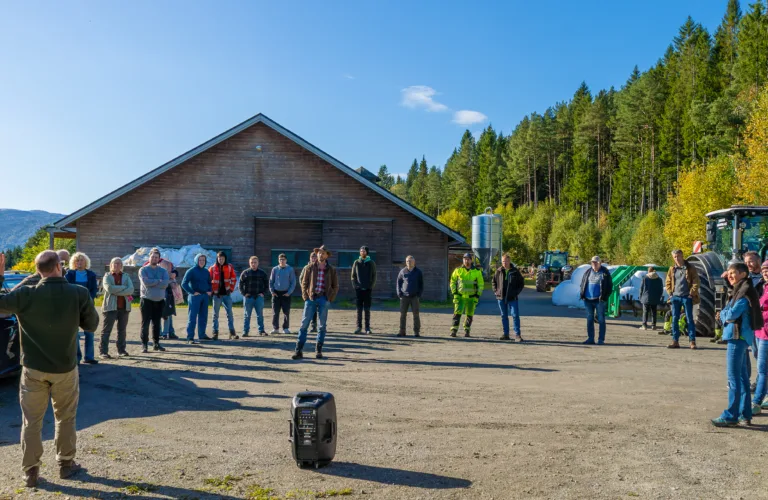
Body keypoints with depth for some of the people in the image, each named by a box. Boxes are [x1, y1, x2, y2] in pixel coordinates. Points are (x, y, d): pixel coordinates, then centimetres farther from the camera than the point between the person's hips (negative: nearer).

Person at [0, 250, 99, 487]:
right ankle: (66, 464, 28)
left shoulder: (27, 294, -16)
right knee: (65, 418, 17)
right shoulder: (80, 294, -14)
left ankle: (30, 471, 19)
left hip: (33, 369, 0)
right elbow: (91, 325, -3)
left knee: (31, 422, 13)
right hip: (65, 369, 0)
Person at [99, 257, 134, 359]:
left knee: (122, 330, 8)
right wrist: (124, 287, -10)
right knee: (106, 330, -3)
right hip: (110, 307, -3)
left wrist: (116, 291, -14)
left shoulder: (126, 277, 14)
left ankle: (121, 350, 16)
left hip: (124, 307, 3)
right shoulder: (107, 276, 6)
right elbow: (109, 288, -15)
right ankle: (103, 351, -1)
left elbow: (131, 289, -4)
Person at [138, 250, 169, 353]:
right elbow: (146, 282, -18)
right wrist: (159, 281, -10)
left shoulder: (163, 271, 7)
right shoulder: (143, 270, -1)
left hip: (160, 301, 3)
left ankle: (156, 343, 19)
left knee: (157, 323, 11)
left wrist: (152, 283, -14)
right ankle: (144, 344, 2)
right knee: (145, 323, -3)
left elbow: (165, 284, -9)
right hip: (147, 300, -3)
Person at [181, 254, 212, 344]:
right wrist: (192, 292, -16)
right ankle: (190, 337, -7)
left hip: (205, 296, 6)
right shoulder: (191, 271, -6)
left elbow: (209, 283, 26)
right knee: (192, 317, -7)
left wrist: (209, 291, 9)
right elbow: (184, 283, -11)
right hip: (195, 296, -6)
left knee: (203, 316, 12)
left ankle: (202, 334, 24)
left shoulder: (206, 272, 13)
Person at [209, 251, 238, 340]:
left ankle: (232, 332, 7)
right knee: (216, 314, 5)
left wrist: (231, 289, 1)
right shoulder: (212, 268, -1)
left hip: (227, 294, 1)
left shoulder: (229, 267, 3)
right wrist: (212, 290, -3)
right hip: (217, 294, -1)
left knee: (230, 313, 1)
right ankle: (215, 333, 12)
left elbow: (234, 279, 9)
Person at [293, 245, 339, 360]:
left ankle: (318, 350, 14)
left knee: (322, 326, 4)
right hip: (311, 298, 0)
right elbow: (304, 283, 8)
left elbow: (335, 286, 8)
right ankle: (298, 351, -1)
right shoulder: (310, 268, 5)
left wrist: (330, 299, -2)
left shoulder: (331, 270, 5)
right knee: (304, 324, -3)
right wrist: (305, 297, -2)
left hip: (324, 299, 0)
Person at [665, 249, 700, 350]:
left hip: (687, 297, -4)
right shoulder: (672, 269, 10)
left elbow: (696, 282, -4)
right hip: (675, 297, 4)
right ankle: (675, 341, 8)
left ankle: (692, 341, 3)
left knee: (689, 319, -1)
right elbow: (668, 283, 15)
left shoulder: (690, 268, -1)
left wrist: (691, 293, -10)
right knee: (674, 320, 3)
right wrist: (670, 293, 3)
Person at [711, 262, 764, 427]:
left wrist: (722, 313, 0)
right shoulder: (740, 291, 17)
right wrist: (724, 314, 0)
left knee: (734, 377, -7)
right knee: (742, 376, 13)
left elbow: (732, 313, -19)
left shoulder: (745, 292, -14)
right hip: (739, 336, 10)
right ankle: (745, 414, 20)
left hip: (738, 336, -10)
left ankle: (731, 416, -4)